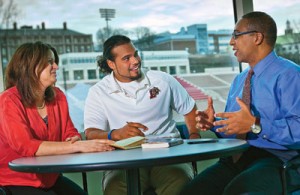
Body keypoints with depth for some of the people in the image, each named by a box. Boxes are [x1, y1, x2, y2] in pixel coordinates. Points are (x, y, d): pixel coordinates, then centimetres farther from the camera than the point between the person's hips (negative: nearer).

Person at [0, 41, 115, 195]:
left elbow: (70, 133, 5)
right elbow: (25, 146, -27)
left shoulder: (57, 96, 2)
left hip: (50, 178, 5)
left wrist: (74, 140, -20)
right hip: (17, 182, -5)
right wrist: (79, 146, -31)